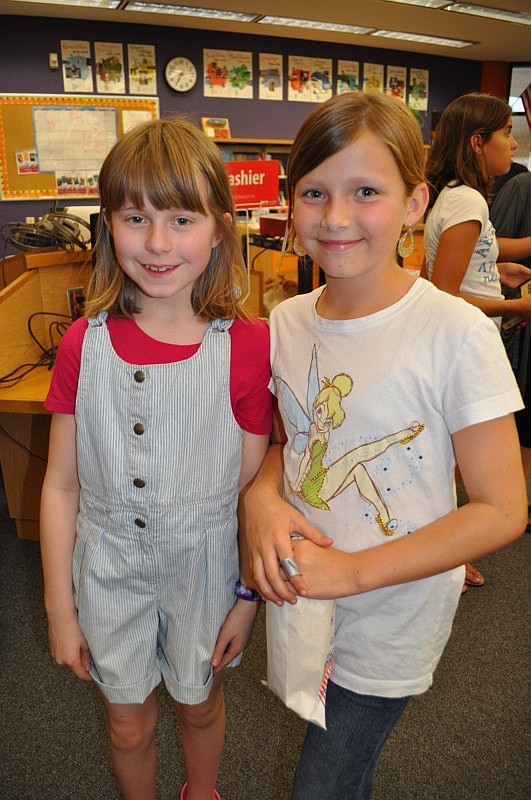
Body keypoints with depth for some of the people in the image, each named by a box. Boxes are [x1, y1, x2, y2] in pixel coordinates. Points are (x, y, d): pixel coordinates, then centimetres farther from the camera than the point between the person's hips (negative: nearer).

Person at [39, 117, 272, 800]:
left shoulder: (247, 345, -16)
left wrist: (249, 595, -2)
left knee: (200, 704, 25)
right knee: (128, 722, 22)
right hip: (109, 569, 1)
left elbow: (253, 482, -8)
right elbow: (61, 486, -5)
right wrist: (59, 608, -1)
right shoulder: (84, 344, -12)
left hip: (206, 565, -1)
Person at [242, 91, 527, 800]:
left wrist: (354, 570, -24)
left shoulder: (456, 333, -22)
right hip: (300, 598, 5)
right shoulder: (287, 322, -6)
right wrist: (262, 496, -14)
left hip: (390, 619, -4)